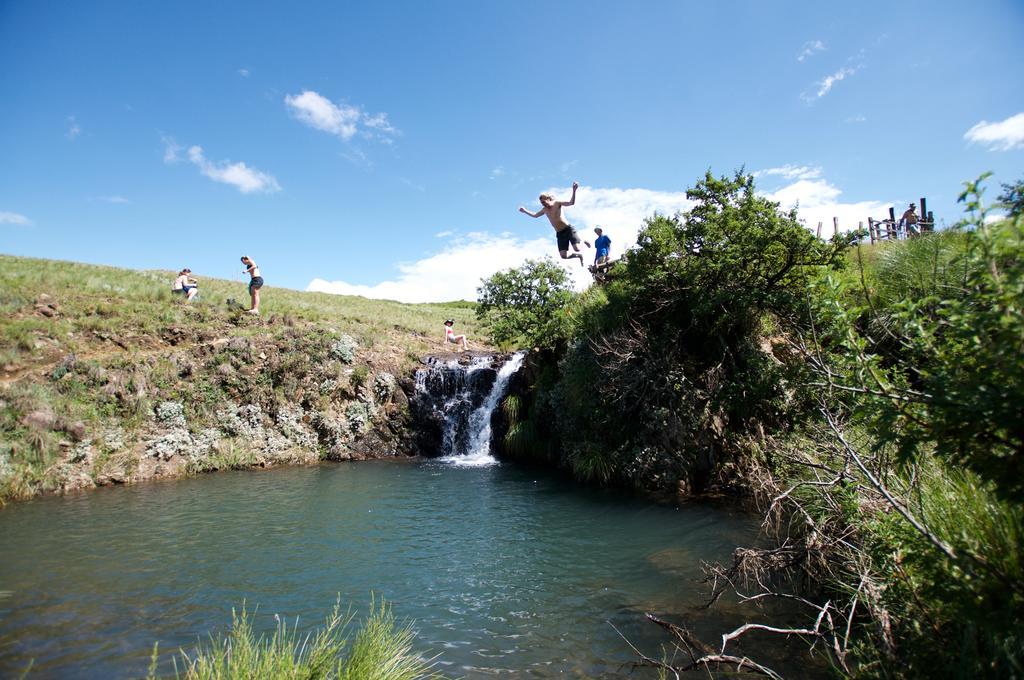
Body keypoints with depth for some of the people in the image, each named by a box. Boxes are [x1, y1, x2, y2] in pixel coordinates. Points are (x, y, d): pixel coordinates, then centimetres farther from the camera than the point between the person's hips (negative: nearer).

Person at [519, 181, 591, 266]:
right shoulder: (544, 210, 15)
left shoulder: (557, 203, -2)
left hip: (568, 229, -5)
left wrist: (574, 191, -31)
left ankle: (583, 242, 18)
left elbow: (571, 202, -17)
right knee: (564, 256, -7)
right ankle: (579, 256, 24)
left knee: (577, 249, -21)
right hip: (559, 234, 6)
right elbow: (535, 215, 35)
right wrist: (525, 211, 29)